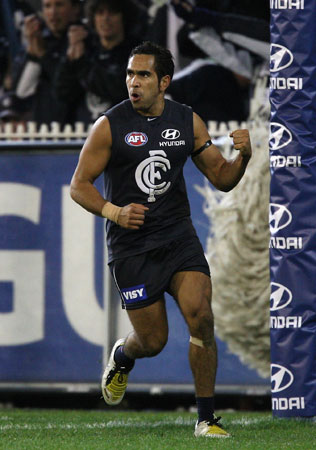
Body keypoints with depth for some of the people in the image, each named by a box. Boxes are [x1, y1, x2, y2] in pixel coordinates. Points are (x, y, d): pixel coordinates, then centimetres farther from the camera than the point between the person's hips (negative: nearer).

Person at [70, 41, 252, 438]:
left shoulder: (188, 122, 4)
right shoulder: (110, 125, -7)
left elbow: (222, 179, 9)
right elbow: (79, 185, -4)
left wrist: (243, 156, -12)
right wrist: (113, 211, -22)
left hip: (179, 236, 2)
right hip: (130, 245, -2)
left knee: (201, 319, -17)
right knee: (153, 341, 2)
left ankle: (206, 419, -6)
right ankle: (122, 356, 41)